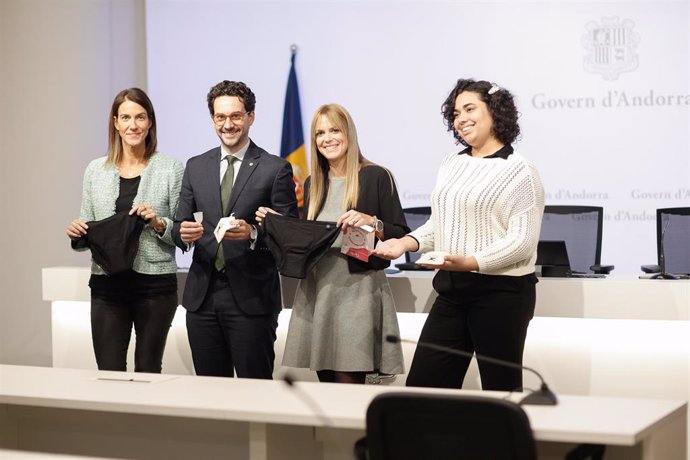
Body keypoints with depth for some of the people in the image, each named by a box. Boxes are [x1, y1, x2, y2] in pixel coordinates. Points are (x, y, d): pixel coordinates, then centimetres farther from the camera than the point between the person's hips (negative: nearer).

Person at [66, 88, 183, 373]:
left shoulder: (171, 169, 0)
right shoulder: (96, 170, 8)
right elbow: (86, 236, 14)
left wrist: (158, 223, -17)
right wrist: (77, 234, -8)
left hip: (155, 285, -2)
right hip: (107, 285, 2)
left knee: (148, 372, 7)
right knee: (108, 374, -1)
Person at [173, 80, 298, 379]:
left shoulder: (275, 169, -1)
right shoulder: (195, 167, 12)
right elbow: (179, 225, 12)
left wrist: (253, 233, -21)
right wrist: (184, 233, -11)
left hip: (252, 297, -4)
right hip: (202, 296, 4)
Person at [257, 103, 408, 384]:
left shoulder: (376, 177, -2)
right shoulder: (312, 184, 16)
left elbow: (401, 237, -4)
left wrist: (371, 223, -21)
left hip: (357, 290, -6)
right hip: (315, 292, 6)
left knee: (348, 385, -10)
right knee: (328, 388, 7)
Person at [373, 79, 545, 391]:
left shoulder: (519, 172, -8)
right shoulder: (451, 164, 13)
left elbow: (522, 242, -15)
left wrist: (469, 262, -26)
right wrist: (406, 243, 1)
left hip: (501, 293, -6)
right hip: (452, 291, 6)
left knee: (501, 390, 4)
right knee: (421, 386, 3)